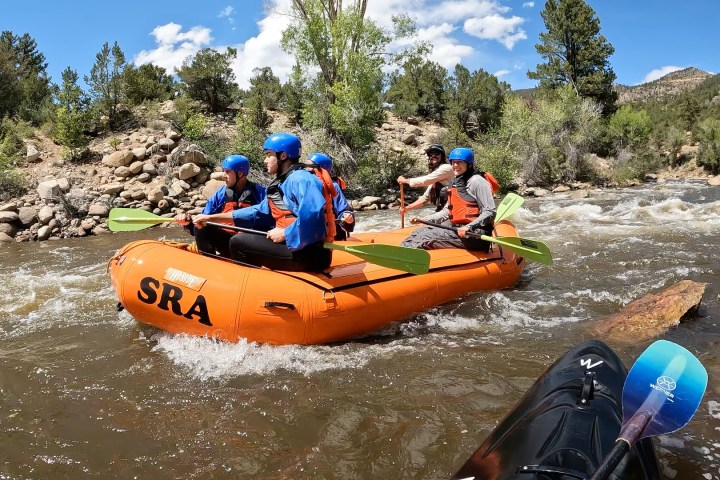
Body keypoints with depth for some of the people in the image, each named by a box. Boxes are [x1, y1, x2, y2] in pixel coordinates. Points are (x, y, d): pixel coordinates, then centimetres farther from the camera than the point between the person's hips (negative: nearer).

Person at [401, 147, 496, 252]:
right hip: (457, 229, 9)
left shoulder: (477, 181, -9)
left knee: (428, 236, -23)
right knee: (421, 231, 0)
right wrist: (423, 220, 13)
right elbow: (447, 211, 23)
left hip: (474, 234, -9)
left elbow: (490, 213, -15)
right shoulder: (455, 183, 19)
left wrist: (468, 227, -26)